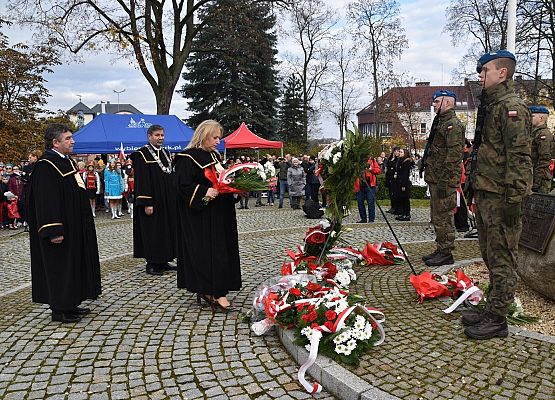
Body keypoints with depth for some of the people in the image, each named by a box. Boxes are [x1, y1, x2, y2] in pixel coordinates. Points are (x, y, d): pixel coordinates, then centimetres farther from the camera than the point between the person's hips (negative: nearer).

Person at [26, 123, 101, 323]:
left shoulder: (68, 162, 13)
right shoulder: (46, 166, -16)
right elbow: (45, 201, -22)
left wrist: (82, 226, 22)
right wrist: (54, 231, -26)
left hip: (75, 228, 10)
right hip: (61, 230, -10)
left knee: (74, 264, 14)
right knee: (59, 266, 0)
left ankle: (71, 304, 25)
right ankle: (59, 309, 12)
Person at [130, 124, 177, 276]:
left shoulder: (166, 153, 13)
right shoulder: (142, 154, -9)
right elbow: (142, 181, -16)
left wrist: (174, 198, 12)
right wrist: (147, 203, -21)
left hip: (168, 201, 8)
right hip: (152, 201, -7)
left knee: (167, 228, 10)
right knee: (152, 230, -2)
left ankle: (163, 261, 20)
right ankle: (151, 264, 8)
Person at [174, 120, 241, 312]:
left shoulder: (214, 156, 16)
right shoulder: (188, 157, -10)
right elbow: (183, 185, -17)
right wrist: (205, 193, -26)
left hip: (219, 214, 9)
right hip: (200, 215, -9)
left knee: (220, 250, 8)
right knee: (207, 251, -8)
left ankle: (205, 290, 17)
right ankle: (217, 294, -5)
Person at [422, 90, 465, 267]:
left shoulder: (453, 124, -12)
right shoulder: (441, 123, 20)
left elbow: (454, 155, -20)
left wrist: (444, 181, -23)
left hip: (444, 180, -11)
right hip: (436, 179, 11)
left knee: (443, 218, -6)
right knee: (437, 217, 15)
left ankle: (446, 253, 2)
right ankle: (440, 250, 23)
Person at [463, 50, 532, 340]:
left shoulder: (512, 107, -12)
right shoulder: (493, 106, 19)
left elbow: (519, 157, -19)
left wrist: (513, 199, -22)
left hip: (500, 197, -10)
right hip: (486, 195, 10)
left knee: (501, 260, -1)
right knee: (490, 256, 17)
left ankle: (497, 320, 9)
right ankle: (492, 310, 29)